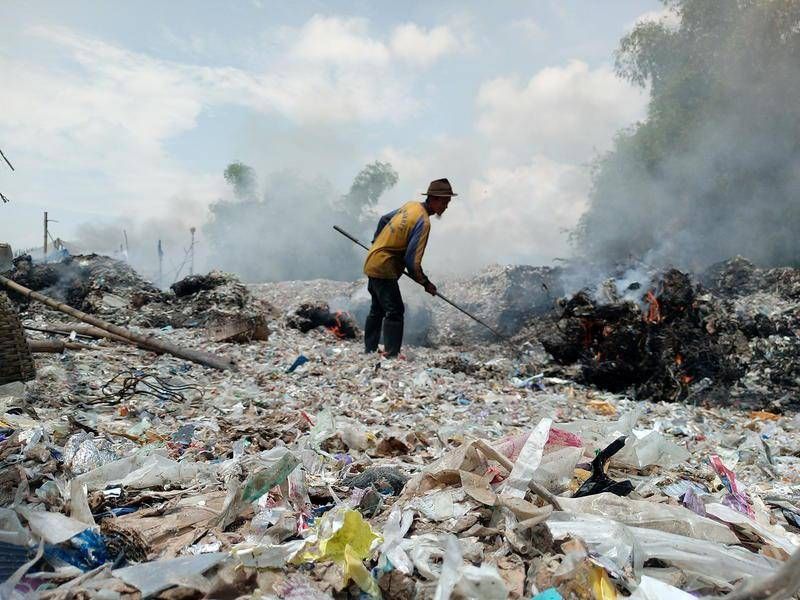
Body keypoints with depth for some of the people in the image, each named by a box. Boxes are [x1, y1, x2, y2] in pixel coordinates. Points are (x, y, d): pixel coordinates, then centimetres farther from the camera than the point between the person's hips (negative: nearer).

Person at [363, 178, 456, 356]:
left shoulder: (411, 205, 4)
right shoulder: (423, 222, -22)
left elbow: (384, 219, 19)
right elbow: (412, 260, -24)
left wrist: (377, 241, 33)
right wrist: (426, 283, -12)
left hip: (373, 264, 10)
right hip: (384, 268, -10)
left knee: (377, 310, 19)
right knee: (395, 312, -10)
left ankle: (370, 351, 29)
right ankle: (391, 355, -12)